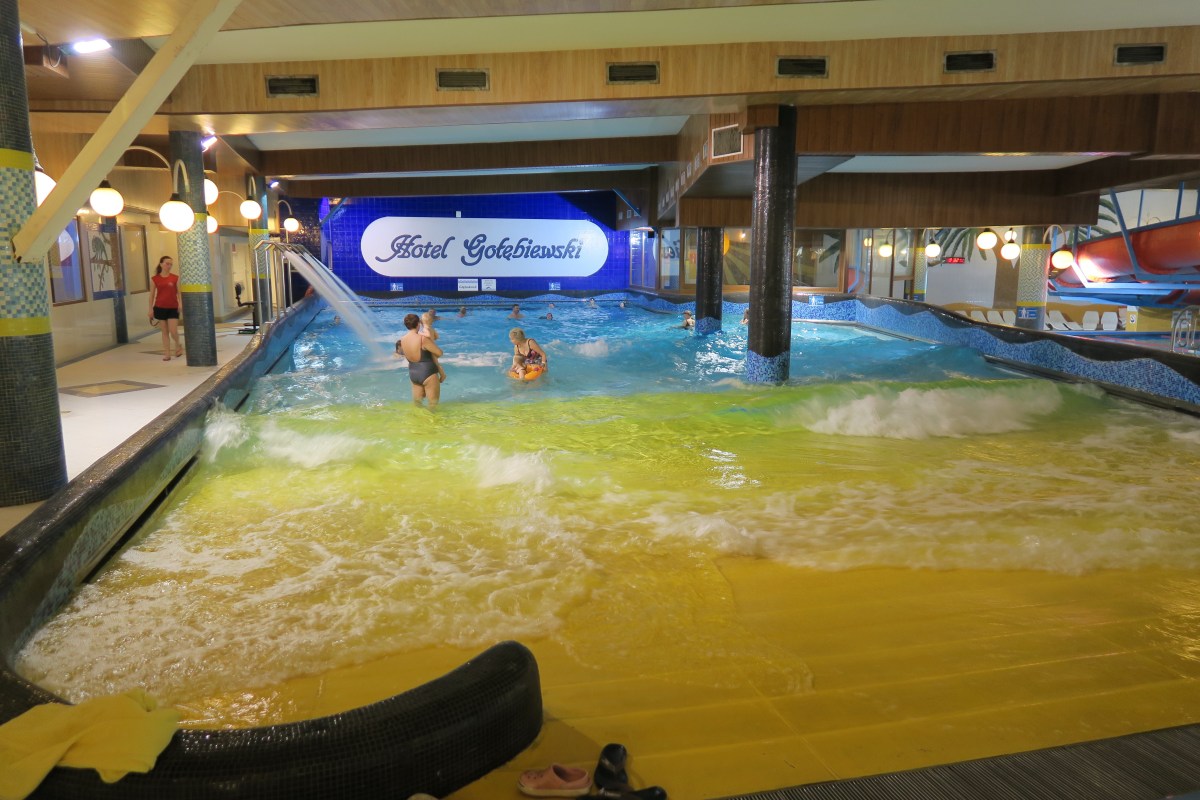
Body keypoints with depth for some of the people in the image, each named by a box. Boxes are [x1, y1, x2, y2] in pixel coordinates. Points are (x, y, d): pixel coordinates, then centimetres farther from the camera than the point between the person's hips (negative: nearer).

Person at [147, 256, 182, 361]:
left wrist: (180, 304, -14)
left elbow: (179, 293, 1)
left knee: (173, 331, -7)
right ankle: (167, 353, 11)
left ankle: (178, 345, 23)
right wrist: (151, 309, 2)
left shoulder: (175, 278, 1)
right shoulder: (154, 279, 2)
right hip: (160, 308, 1)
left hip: (173, 308, -1)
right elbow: (152, 295, 5)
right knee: (165, 332, 6)